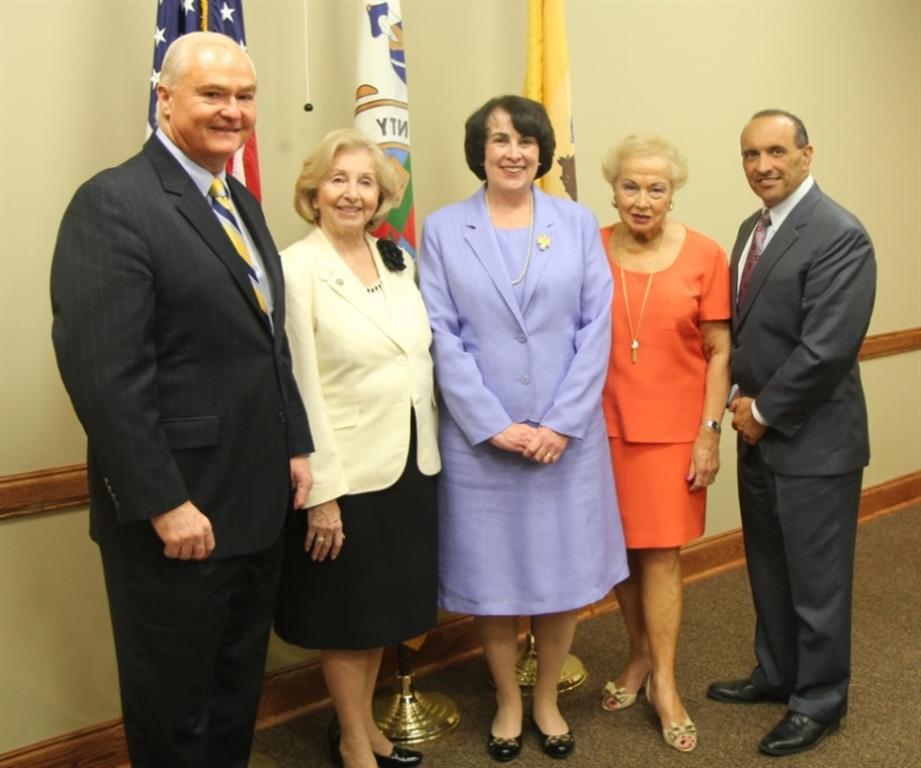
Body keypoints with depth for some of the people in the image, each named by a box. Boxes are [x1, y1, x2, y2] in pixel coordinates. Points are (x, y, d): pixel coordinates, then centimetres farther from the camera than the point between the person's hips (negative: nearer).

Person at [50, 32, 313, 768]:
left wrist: (295, 445, 11)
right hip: (176, 511, -7)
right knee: (173, 705, 13)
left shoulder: (243, 203, 12)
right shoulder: (112, 203, -15)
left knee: (239, 692, 22)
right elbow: (104, 373, -22)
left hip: (257, 500, 8)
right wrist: (164, 503, -22)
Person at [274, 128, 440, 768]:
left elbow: (422, 360, 10)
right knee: (347, 615, 12)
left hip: (411, 463, 6)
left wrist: (428, 449, 8)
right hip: (347, 474, -6)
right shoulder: (296, 269, -13)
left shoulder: (400, 261, 6)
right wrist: (321, 492, -16)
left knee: (385, 606, 20)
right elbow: (299, 390, -15)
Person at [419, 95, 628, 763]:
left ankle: (547, 700, 33)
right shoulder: (443, 229, 1)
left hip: (567, 434, 1)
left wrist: (561, 423, -10)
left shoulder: (578, 223, 4)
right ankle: (508, 701, 32)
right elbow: (443, 337, -5)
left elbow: (596, 327, -1)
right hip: (481, 436, -1)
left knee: (564, 570, 10)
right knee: (493, 575, 10)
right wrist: (494, 426, -12)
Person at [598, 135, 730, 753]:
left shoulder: (704, 256, -5)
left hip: (673, 429, -2)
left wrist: (710, 432, -5)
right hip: (605, 426, 2)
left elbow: (719, 353, -1)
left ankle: (664, 682, 18)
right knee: (621, 547, 12)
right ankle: (640, 655, 33)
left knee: (662, 552, 2)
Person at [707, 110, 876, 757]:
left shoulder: (839, 235, -17)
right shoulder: (753, 229, 11)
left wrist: (763, 411, -14)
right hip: (760, 432, 8)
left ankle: (819, 700, 25)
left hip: (814, 439, -8)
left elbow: (826, 349, -23)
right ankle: (776, 673, 38)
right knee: (768, 569, 20)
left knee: (816, 577, 7)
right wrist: (741, 398, 0)